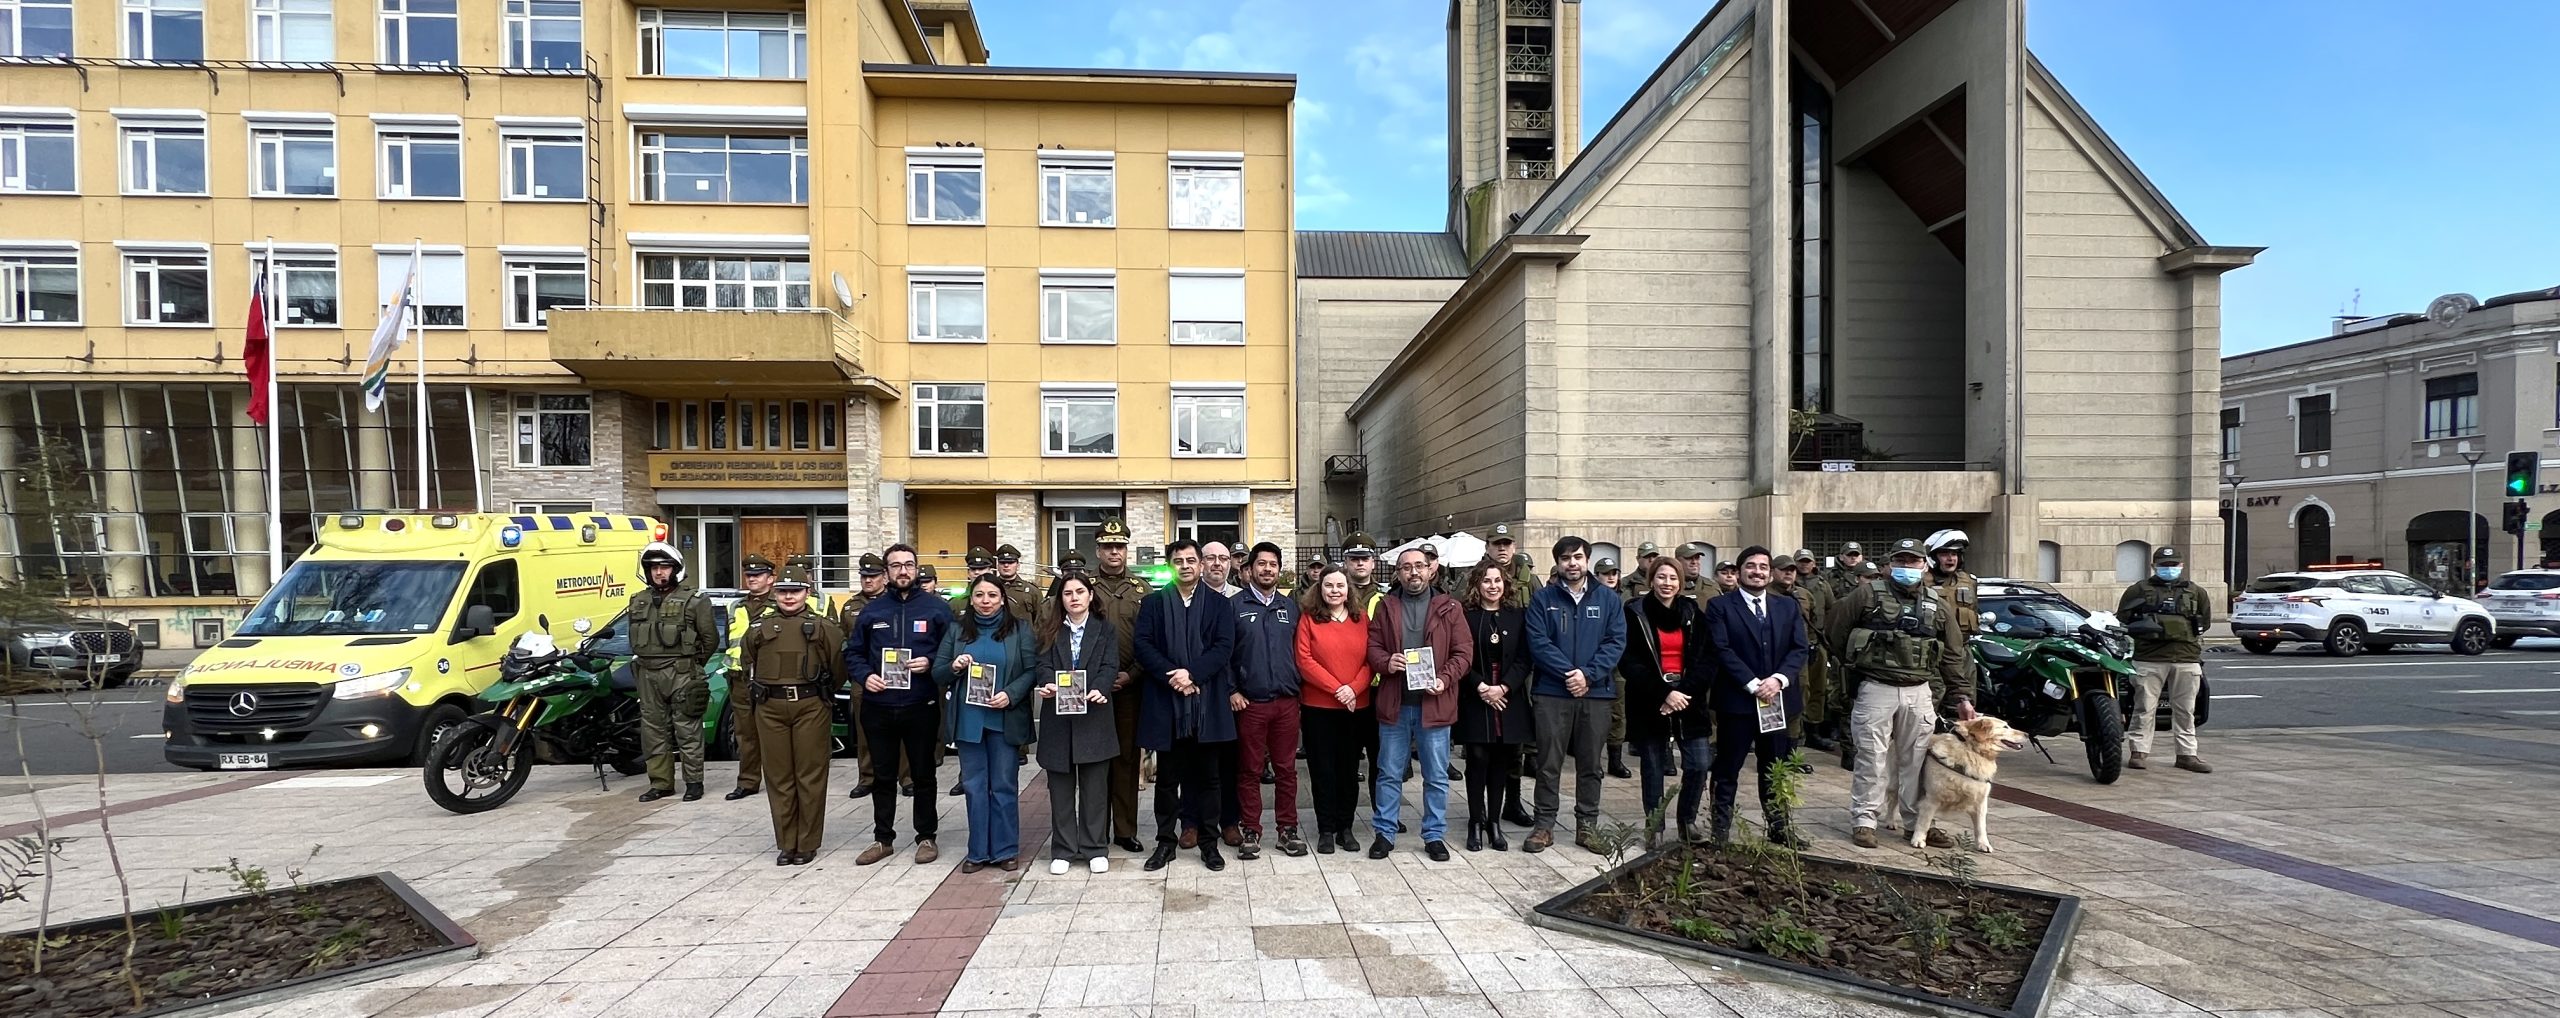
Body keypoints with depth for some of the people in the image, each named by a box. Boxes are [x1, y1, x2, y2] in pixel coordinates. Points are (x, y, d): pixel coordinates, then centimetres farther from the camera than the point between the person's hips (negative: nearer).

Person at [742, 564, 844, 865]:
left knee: (810, 776, 1)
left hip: (810, 707, -3)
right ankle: (785, 843, 16)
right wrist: (759, 691, 17)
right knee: (778, 776, 7)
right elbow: (748, 661, 23)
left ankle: (808, 843, 10)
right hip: (770, 708, 3)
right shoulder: (759, 627, 9)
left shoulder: (823, 626, 1)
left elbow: (839, 663, 5)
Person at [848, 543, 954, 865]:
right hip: (878, 707, 3)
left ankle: (926, 837, 20)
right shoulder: (872, 610, 7)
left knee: (923, 774, 8)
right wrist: (865, 675, -6)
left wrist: (931, 663, -17)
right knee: (882, 775, 13)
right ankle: (883, 839, 25)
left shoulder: (937, 608, -1)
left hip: (921, 706, -3)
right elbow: (852, 652, 12)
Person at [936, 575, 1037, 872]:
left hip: (1005, 720, -2)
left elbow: (1031, 670, -4)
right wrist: (954, 668, -14)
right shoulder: (957, 630, 7)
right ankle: (978, 851, 18)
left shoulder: (1020, 629, 1)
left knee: (1004, 786, 5)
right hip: (968, 720, 2)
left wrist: (1010, 694, -18)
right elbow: (937, 671, 7)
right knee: (974, 786, 8)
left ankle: (1005, 850, 16)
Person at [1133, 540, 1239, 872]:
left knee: (1207, 776, 7)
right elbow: (1144, 645, -2)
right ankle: (1166, 842, 19)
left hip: (1208, 702, 0)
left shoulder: (1219, 604, 7)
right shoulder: (1153, 603, 8)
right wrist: (1172, 676, -14)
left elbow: (1224, 646, -4)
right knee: (1167, 777, 8)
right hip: (1165, 702, 0)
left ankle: (1208, 842, 18)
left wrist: (1192, 673, -15)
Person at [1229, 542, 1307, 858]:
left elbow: (1299, 651, 14)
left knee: (1286, 769, 8)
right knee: (1250, 770, 5)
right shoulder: (1234, 605, 0)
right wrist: (1231, 690, -8)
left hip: (1286, 701, 3)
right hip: (1249, 702, -3)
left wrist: (1297, 688, 6)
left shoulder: (1290, 607, 12)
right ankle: (1251, 831, 15)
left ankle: (1288, 829, 18)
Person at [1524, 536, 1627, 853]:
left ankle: (1587, 825, 22)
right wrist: (1569, 672, -17)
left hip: (1596, 693, 2)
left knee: (1590, 764, 10)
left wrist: (1588, 674, -15)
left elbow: (1616, 642, -2)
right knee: (1549, 763, 3)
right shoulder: (1542, 599, 2)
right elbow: (1538, 643, -7)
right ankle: (1545, 825, 13)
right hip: (1551, 693, -2)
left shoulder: (1608, 601, 7)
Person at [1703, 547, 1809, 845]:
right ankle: (1719, 831, 11)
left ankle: (1779, 829, 25)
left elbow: (1800, 648, 4)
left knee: (1776, 770, 13)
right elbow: (1722, 650, -9)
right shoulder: (1720, 606, -1)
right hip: (1736, 700, -4)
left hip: (1779, 698, 4)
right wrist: (1753, 685, -16)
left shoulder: (1789, 606, 11)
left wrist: (1779, 679, -12)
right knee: (1727, 771, 3)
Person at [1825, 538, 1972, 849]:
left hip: (1919, 693, 4)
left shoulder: (1937, 607, 12)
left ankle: (1918, 821, 21)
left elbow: (1954, 656, 15)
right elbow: (1834, 629, 4)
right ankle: (1863, 821, 5)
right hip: (1875, 690, -4)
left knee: (1917, 760, 9)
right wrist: (1854, 662, 11)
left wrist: (1962, 697, 12)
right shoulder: (1868, 594, 0)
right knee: (1872, 759, -2)